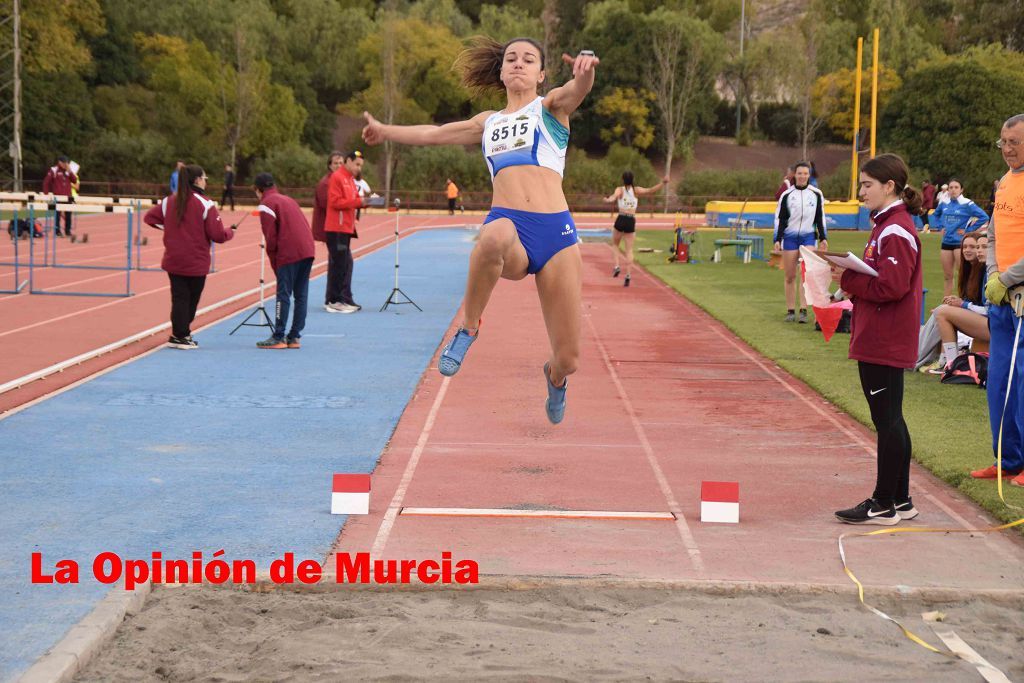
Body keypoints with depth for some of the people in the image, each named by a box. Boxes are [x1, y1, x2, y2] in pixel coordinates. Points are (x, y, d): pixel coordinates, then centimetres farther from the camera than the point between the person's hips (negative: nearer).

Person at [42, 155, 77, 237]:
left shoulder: (68, 171, 13)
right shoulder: (53, 170, -3)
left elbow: (75, 181, 4)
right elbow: (46, 182, -5)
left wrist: (69, 171, -6)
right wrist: (46, 194, -9)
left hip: (67, 196, 5)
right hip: (58, 197, -5)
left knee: (68, 215, 4)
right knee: (58, 214, 0)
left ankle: (68, 231, 11)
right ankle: (57, 231, 7)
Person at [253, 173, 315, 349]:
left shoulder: (266, 204, 0)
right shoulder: (288, 199, 24)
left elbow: (270, 237, -6)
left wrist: (274, 262, 4)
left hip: (288, 254, -7)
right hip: (308, 250, 7)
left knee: (283, 295, -4)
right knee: (301, 295, 9)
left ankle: (278, 338, -3)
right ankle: (294, 337, 13)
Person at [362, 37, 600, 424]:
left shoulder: (550, 108, 13)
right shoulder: (489, 123, 24)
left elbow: (578, 89, -10)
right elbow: (434, 134, 39)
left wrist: (586, 68, -34)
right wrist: (386, 131, 50)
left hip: (555, 233, -1)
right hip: (507, 223, 1)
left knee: (568, 359, -1)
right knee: (496, 235, -42)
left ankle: (555, 378, 39)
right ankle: (468, 329, -20)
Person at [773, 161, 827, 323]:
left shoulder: (816, 194, 5)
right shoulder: (787, 195, 1)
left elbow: (820, 217, 12)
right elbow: (779, 218, 1)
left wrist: (823, 238, 10)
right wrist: (777, 240, -6)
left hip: (809, 236, 0)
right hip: (790, 237, 0)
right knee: (790, 276, 2)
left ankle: (803, 311, -11)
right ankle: (790, 311, 9)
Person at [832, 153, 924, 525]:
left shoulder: (896, 231, -16)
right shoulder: (887, 225, 16)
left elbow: (891, 287, -23)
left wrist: (848, 279, -14)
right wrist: (850, 275, 3)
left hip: (884, 344, -11)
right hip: (878, 340, 11)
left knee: (887, 420, -4)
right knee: (890, 420, 15)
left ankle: (884, 505, 1)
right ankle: (900, 500, 22)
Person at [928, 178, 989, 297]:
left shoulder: (967, 204, -9)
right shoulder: (944, 204, 7)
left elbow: (984, 217, -15)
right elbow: (934, 215, 27)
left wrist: (968, 230, -12)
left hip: (960, 242, -6)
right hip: (946, 242, 6)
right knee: (947, 276, 12)